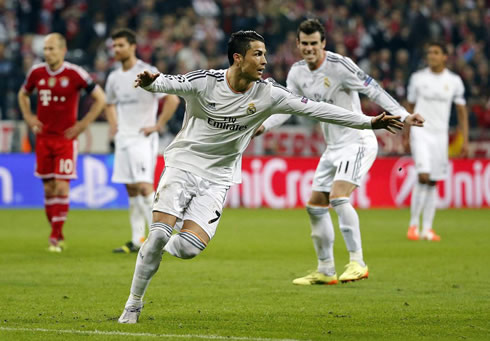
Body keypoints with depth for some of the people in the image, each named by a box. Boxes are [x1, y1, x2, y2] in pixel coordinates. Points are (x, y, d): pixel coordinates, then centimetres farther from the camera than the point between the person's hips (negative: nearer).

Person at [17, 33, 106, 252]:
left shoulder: (75, 74, -9)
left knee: (61, 186, -11)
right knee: (48, 188, 5)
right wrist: (28, 117, 8)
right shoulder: (36, 73, 3)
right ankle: (57, 236, 16)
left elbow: (100, 98, -1)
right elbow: (23, 94, 24)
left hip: (66, 138, -4)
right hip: (43, 137, 4)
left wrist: (83, 124, -5)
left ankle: (56, 235, -8)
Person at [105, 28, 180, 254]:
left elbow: (172, 100, -14)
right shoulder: (114, 78, 12)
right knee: (131, 190, 7)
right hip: (123, 140, 7)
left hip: (142, 139, -7)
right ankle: (137, 241, 10)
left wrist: (157, 126, -15)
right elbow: (110, 104, 31)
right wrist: (113, 125, 15)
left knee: (144, 186, -16)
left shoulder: (147, 73, -10)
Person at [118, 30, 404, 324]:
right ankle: (134, 304, 1)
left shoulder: (268, 94, -7)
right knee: (159, 232, -17)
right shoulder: (205, 81, -13)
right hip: (183, 164, -2)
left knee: (190, 247, -17)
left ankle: (152, 250, 18)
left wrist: (369, 122, -7)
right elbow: (168, 83, -22)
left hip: (217, 178, 2)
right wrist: (148, 82, -48)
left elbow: (315, 109, -5)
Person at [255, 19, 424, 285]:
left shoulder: (339, 65, -17)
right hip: (333, 147, 8)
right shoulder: (297, 73, 4)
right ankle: (325, 271, 19)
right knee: (315, 206, 8)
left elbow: (372, 90, -19)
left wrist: (403, 115, -27)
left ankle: (357, 263, -26)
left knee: (338, 196, -27)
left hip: (357, 141, -8)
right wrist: (263, 126, -2)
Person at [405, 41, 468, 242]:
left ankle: (427, 229, 9)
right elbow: (410, 107, 11)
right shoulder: (418, 78, 2)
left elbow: (462, 112, 8)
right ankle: (413, 224, -9)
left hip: (441, 135, 2)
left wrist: (465, 141, 2)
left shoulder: (454, 81, 3)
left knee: (433, 182, 4)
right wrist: (406, 135, 9)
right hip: (420, 132, -2)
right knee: (423, 176, -17)